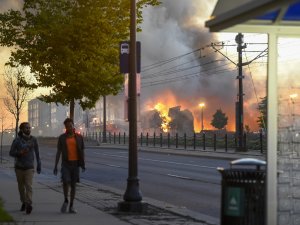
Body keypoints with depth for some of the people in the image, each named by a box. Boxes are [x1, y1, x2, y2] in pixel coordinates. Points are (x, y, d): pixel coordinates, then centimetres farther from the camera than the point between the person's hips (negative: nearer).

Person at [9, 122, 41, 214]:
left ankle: (29, 205, -25)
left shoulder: (33, 139, -1)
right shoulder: (17, 140, -5)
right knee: (21, 186, 13)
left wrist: (39, 165, 10)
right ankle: (24, 202, 33)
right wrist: (20, 153, -22)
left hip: (29, 167, -1)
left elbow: (37, 152, 8)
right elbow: (11, 153, -3)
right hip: (19, 167, 1)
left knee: (29, 186, -16)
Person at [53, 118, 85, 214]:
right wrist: (55, 166, 0)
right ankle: (66, 200, 5)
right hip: (65, 163, -1)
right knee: (66, 181, -19)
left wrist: (83, 164, 2)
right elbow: (58, 152, 4)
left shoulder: (79, 137, 5)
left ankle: (71, 206, 12)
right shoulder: (62, 137, 3)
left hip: (75, 163, 1)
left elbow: (82, 151, 9)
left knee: (73, 184, 4)